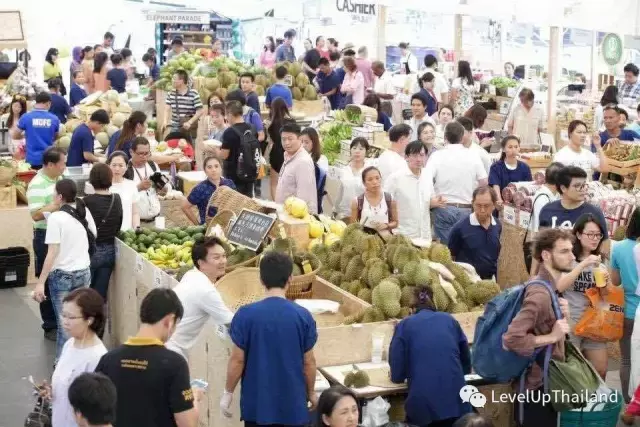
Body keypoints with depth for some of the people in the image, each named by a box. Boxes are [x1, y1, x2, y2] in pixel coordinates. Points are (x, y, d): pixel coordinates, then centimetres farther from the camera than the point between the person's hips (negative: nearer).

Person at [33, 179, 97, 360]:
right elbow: (93, 237, 15)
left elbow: (53, 253, -19)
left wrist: (40, 283, -17)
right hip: (84, 272, 5)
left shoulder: (56, 217, -16)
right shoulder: (85, 211, 1)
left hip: (62, 275, -5)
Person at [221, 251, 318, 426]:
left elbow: (237, 360, -7)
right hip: (292, 402, 1)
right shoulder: (303, 316, -8)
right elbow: (309, 361, -2)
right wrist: (311, 392, 13)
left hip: (257, 402, 0)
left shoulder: (245, 315, -11)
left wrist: (228, 392, 6)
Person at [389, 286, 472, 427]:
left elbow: (397, 375, 5)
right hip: (456, 401, 2)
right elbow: (467, 365, 23)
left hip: (423, 403, -2)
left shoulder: (404, 325, 9)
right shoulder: (450, 320, 16)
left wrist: (396, 375, 27)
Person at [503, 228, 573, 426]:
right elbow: (511, 339, -32)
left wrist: (562, 317, -4)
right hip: (538, 387, -10)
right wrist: (552, 337, -24)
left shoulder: (548, 287, 9)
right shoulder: (540, 293, -23)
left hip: (546, 383, 10)